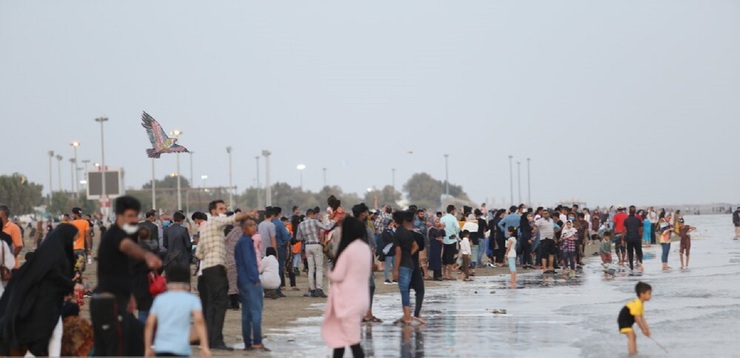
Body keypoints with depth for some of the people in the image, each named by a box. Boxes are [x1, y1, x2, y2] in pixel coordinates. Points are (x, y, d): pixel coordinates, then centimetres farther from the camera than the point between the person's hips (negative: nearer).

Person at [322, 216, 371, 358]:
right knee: (336, 331, 21)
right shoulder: (366, 248, 6)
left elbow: (338, 276, -14)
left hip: (348, 300, -8)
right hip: (361, 297, 8)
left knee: (352, 340, -4)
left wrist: (330, 273, 5)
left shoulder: (347, 250, -17)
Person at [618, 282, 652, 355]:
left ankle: (634, 351, 29)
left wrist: (647, 329, 3)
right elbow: (637, 318, -25)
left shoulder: (641, 304, 5)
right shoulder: (637, 304, -28)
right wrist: (643, 329, -17)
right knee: (631, 336, -17)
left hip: (627, 321, 11)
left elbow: (642, 318, 7)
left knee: (633, 336, 20)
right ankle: (632, 352, -23)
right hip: (624, 321, -11)